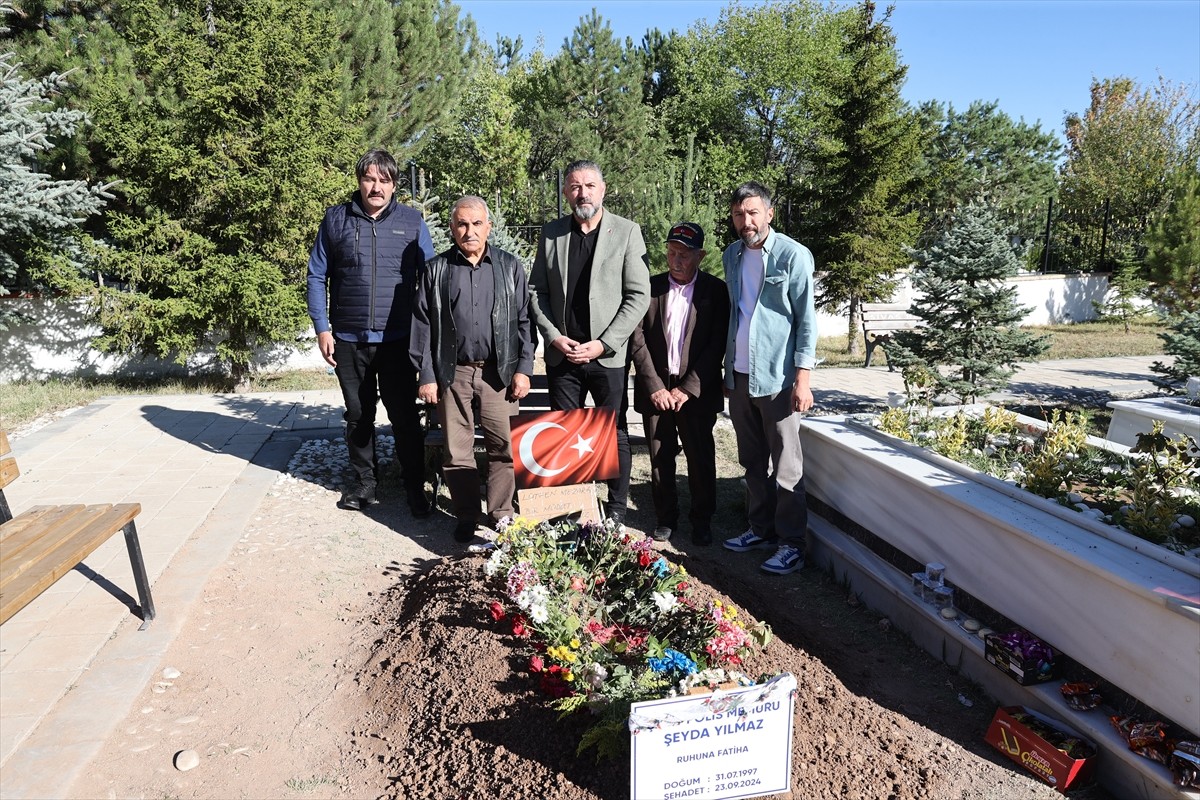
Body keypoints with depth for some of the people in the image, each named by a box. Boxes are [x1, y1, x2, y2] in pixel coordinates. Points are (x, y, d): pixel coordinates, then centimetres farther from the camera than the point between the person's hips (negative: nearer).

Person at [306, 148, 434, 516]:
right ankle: (365, 482, 27)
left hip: (397, 340, -1)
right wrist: (322, 328, 0)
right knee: (358, 416, 13)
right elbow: (317, 276, 6)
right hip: (348, 340, 2)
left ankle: (415, 487, 15)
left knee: (405, 417, 3)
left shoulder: (411, 221, 3)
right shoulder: (336, 219, 4)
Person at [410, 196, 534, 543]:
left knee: (503, 446, 1)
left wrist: (523, 369, -2)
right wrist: (426, 375, 0)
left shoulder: (510, 267, 6)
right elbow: (422, 324, 5)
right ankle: (466, 518, 18)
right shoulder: (436, 269, 6)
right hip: (452, 372, 1)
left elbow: (524, 320, 5)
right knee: (457, 450, 5)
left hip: (499, 371, 0)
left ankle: (502, 513, 17)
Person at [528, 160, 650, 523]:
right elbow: (536, 290, 8)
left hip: (609, 355, -2)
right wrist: (555, 337, -5)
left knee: (614, 434, 6)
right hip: (562, 353, 3)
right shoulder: (551, 232, 7)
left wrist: (602, 344, -12)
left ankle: (617, 511, 21)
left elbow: (639, 295, -7)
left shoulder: (627, 231, -2)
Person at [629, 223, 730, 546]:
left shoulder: (715, 291, 0)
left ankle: (702, 521, 20)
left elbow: (717, 346, -5)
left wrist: (687, 389, -10)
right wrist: (655, 387, -7)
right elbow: (637, 340, 0)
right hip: (656, 390, 2)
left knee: (701, 459, 5)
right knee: (660, 459, 8)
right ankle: (666, 519, 22)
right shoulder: (650, 288, 4)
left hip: (696, 392, -1)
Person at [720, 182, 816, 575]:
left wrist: (802, 378, -14)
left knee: (786, 466, 0)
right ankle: (761, 529, 26)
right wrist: (727, 367, 15)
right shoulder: (732, 256, 10)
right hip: (739, 375, 6)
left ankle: (791, 544, 9)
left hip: (777, 377, -6)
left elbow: (806, 319, -9)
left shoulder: (793, 255, -8)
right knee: (752, 461, 14)